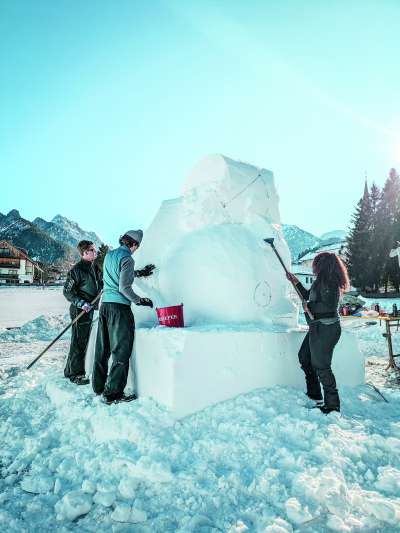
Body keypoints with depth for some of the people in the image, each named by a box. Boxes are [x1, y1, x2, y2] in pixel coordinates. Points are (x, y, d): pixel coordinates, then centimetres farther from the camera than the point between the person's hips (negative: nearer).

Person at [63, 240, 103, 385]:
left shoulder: (95, 268, 11)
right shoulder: (77, 269, -14)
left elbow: (100, 285, 24)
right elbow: (67, 291, -13)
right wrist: (81, 303, -21)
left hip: (90, 309, 9)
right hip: (80, 310, -8)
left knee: (83, 341, 16)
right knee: (78, 342, 0)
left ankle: (70, 370, 30)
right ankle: (76, 374, 12)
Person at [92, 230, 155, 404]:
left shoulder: (109, 255, 14)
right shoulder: (127, 259, -11)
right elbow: (124, 287, -17)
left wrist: (140, 273, 34)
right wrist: (139, 301, -5)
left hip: (105, 304, 8)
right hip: (120, 307, -8)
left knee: (102, 349, 16)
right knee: (121, 351, -1)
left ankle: (99, 385, 28)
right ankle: (113, 393, 2)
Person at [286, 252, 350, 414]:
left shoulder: (327, 281, -18)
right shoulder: (321, 281, 12)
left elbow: (328, 306, -26)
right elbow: (308, 296, 26)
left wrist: (309, 306, -14)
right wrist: (296, 282, 23)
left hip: (325, 329, -11)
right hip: (318, 328, 11)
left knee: (321, 366, -2)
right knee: (304, 357, 21)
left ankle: (333, 406, 11)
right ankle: (315, 397, 32)